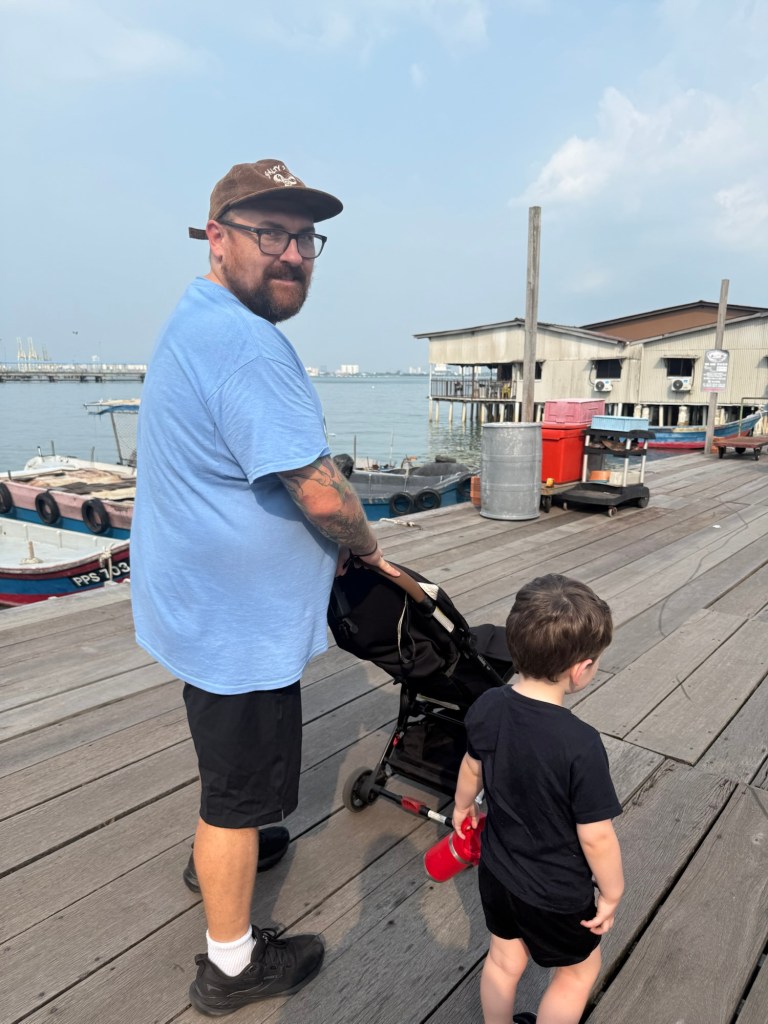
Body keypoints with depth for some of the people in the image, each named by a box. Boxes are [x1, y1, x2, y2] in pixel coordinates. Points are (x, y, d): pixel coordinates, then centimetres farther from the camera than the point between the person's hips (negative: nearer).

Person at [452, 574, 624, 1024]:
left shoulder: (488, 706, -18)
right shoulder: (581, 744, -35)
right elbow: (596, 836, -24)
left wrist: (463, 805, 21)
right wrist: (611, 893, -5)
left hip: (497, 870, 5)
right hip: (555, 893, -5)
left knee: (504, 960, 29)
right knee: (580, 969, 26)